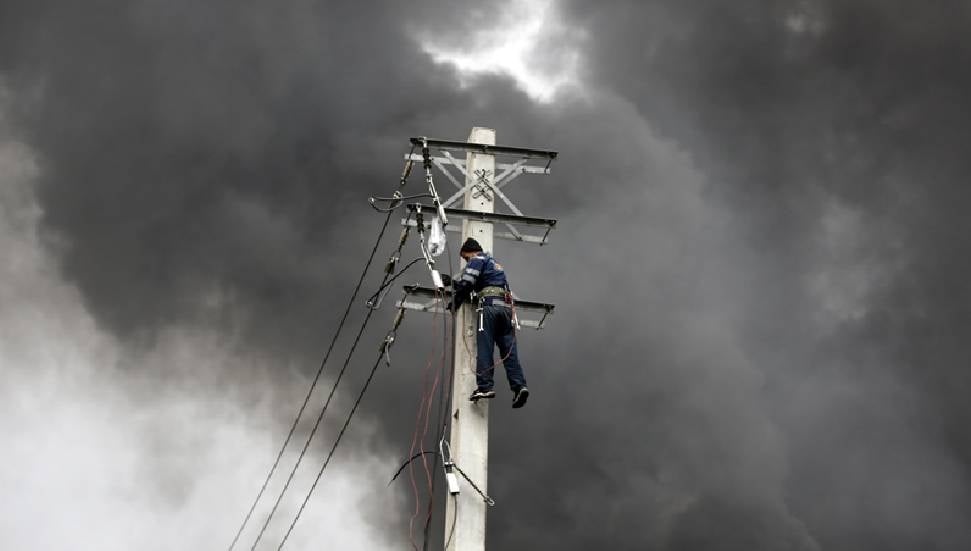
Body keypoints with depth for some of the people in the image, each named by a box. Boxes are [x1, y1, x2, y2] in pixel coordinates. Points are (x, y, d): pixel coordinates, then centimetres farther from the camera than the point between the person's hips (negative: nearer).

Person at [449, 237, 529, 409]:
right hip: (506, 306, 7)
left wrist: (455, 303, 7)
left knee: (484, 348, -9)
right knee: (509, 349, -1)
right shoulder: (495, 264, 35)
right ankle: (519, 385, -15)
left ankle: (485, 386, -18)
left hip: (490, 305, -7)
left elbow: (466, 283, -4)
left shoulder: (477, 260, 8)